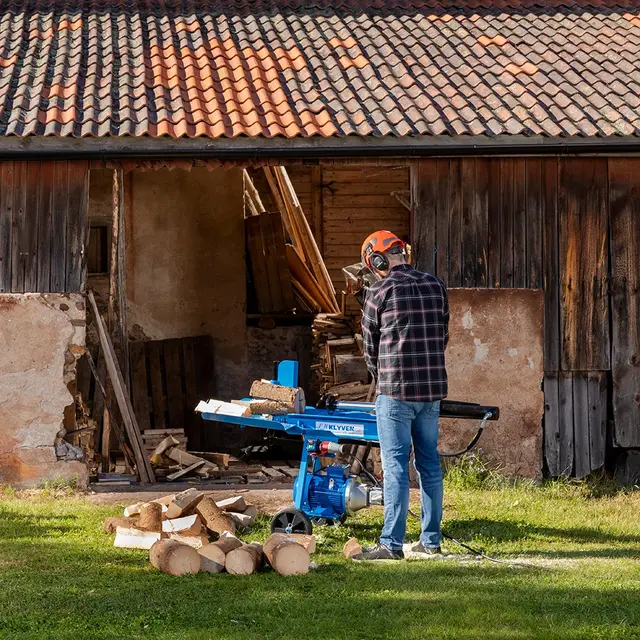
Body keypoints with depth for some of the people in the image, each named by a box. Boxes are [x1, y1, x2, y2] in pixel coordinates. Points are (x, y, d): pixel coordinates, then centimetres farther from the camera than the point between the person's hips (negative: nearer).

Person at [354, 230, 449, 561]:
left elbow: (370, 344, 5)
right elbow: (443, 335, 15)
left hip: (396, 389, -5)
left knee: (395, 465, -5)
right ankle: (431, 540, 15)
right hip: (433, 388, 6)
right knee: (429, 463, 11)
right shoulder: (435, 285, 9)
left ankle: (391, 543, -7)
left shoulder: (380, 290, -5)